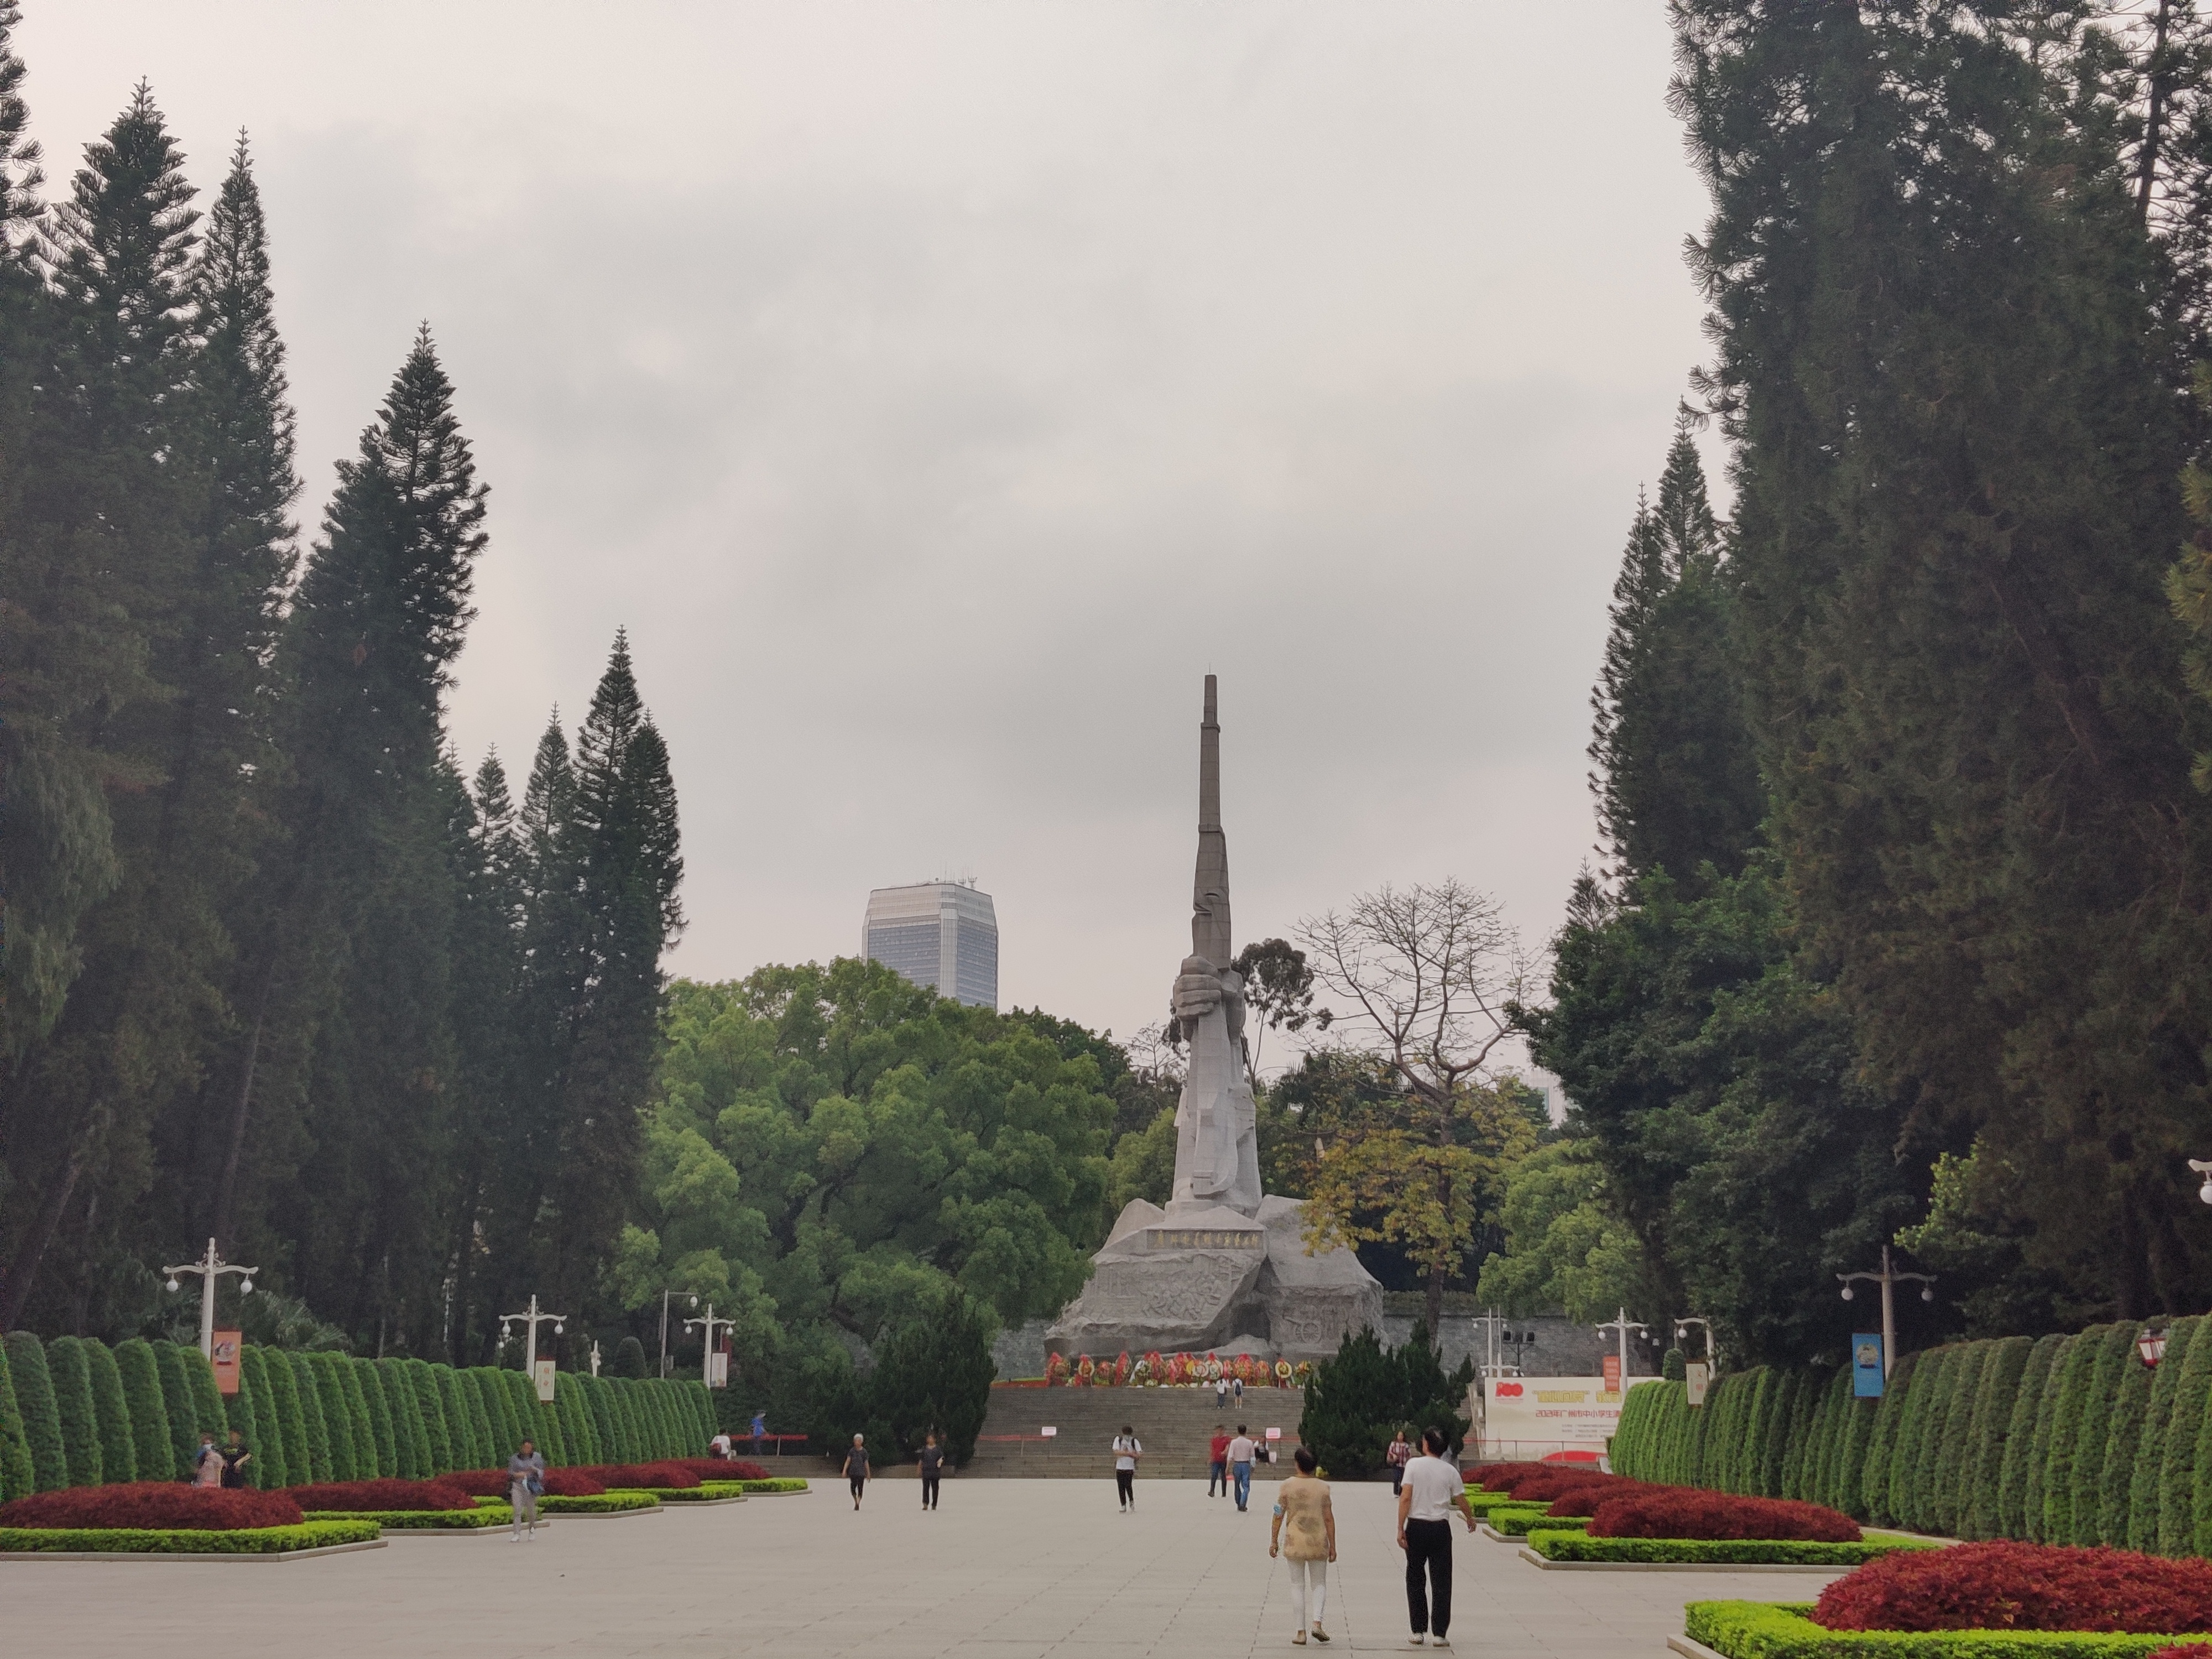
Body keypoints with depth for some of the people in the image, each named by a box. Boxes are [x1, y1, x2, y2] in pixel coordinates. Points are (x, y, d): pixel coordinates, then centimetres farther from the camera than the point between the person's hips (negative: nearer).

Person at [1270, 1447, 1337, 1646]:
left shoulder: (1287, 1486, -4)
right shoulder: (1323, 1487, -2)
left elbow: (1278, 1516, -3)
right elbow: (1329, 1519, -1)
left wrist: (1274, 1541, 7)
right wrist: (1332, 1546, 5)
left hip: (1294, 1542, -1)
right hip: (1319, 1543, 1)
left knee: (1298, 1585, 7)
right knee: (1319, 1584, 14)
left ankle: (1301, 1632, 5)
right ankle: (1317, 1622, -5)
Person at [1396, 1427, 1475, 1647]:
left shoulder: (1414, 1465, -6)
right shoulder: (1450, 1471, 0)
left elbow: (1405, 1498, -11)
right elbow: (1461, 1501, 9)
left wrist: (1401, 1529, -7)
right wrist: (1471, 1520, 29)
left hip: (1416, 1526, -1)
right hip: (1440, 1528, 1)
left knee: (1414, 1579, 11)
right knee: (1441, 1582, 6)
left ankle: (1418, 1631, 10)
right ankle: (1440, 1634, 4)